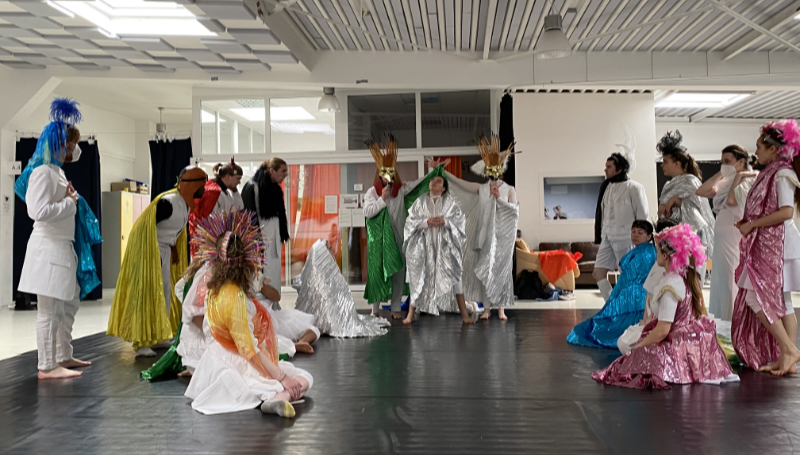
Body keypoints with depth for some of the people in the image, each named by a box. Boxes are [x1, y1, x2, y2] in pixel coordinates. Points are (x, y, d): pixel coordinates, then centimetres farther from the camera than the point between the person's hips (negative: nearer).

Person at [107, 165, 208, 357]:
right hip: (150, 250, -9)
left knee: (165, 294, 12)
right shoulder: (168, 202, -24)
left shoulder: (186, 202, 3)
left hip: (164, 250, 9)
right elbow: (147, 227, -24)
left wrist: (175, 250, 11)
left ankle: (157, 337, 21)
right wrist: (154, 256, -21)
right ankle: (141, 342, -4)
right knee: (149, 294, -8)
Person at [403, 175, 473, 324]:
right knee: (419, 278, 3)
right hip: (424, 246, 1)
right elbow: (410, 221, 2)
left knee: (453, 276, -2)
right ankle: (410, 314, 12)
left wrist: (445, 221, -15)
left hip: (445, 246, 0)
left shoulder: (449, 202, 6)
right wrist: (426, 222, -13)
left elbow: (461, 219, 1)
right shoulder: (420, 201, 8)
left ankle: (464, 314, 5)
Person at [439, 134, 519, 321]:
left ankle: (501, 307, 4)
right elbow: (459, 182, 10)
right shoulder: (481, 189, 9)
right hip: (485, 235, 2)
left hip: (503, 236, -2)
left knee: (501, 268, -2)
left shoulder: (509, 190, 5)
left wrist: (499, 198, -11)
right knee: (484, 269, 1)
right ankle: (486, 308, 7)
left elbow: (516, 211, -4)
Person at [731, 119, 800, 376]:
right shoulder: (771, 173, 18)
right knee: (779, 301, 7)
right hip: (766, 245, 10)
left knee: (756, 296, -12)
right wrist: (748, 224, 8)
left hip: (776, 245, -10)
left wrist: (751, 224, -16)